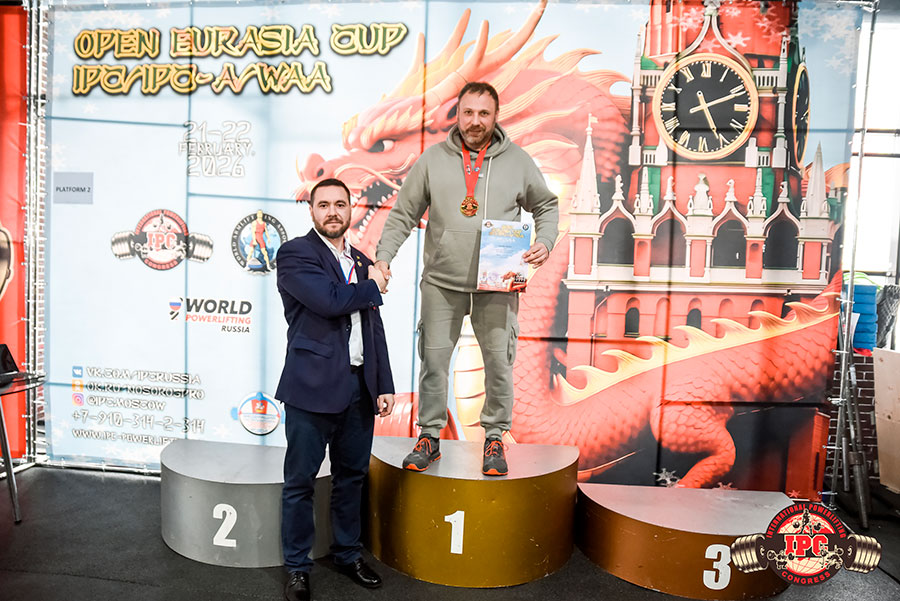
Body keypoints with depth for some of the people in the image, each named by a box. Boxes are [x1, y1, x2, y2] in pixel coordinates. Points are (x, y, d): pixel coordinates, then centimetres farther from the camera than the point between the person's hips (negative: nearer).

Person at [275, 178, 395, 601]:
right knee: (300, 481, 7)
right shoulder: (295, 254, -4)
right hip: (313, 387, -6)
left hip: (360, 389, 6)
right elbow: (328, 300, -21)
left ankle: (348, 555, 34)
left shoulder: (363, 263, 15)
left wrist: (384, 385, 10)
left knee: (352, 476, 16)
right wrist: (373, 287, -4)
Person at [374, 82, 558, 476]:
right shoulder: (432, 159, 6)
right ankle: (429, 437, 22)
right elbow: (403, 214, 8)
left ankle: (494, 438, 21)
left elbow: (547, 206, 16)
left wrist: (544, 242, -2)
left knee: (499, 363, 3)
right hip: (441, 283, 1)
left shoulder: (518, 161, 6)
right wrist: (383, 255, -3)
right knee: (434, 361, 5)